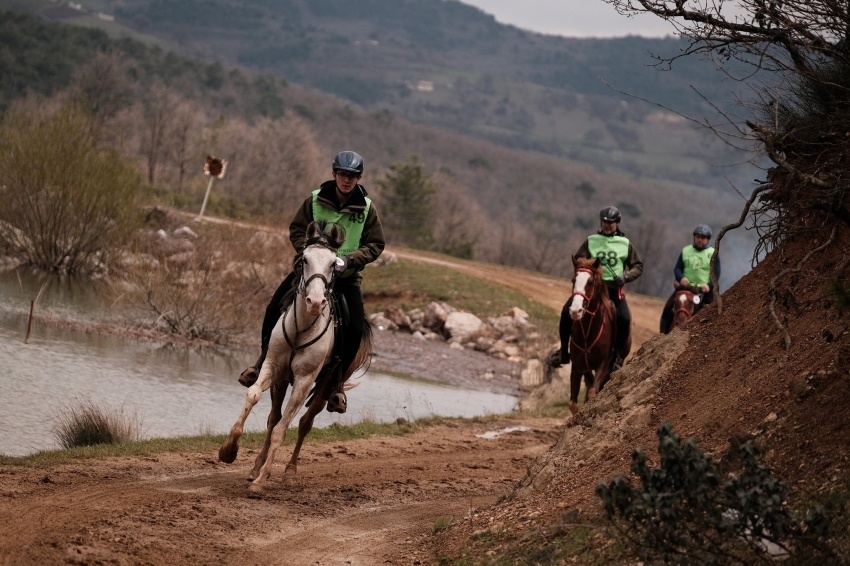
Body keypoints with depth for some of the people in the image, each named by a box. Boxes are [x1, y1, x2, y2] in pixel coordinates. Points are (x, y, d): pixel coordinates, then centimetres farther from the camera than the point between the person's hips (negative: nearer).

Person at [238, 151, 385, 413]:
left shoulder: (367, 209, -5)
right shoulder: (315, 200, -4)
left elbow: (375, 245, -2)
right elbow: (297, 229, 3)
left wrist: (350, 258, -19)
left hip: (346, 275, -1)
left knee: (355, 329, -16)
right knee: (275, 307, -11)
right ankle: (264, 359, 10)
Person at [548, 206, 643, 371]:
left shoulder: (625, 244, 8)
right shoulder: (591, 241, 9)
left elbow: (638, 266, 10)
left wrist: (626, 276, -9)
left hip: (614, 287, -1)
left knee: (624, 319, -24)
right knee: (567, 312, -16)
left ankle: (618, 356, -7)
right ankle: (563, 352, -2)